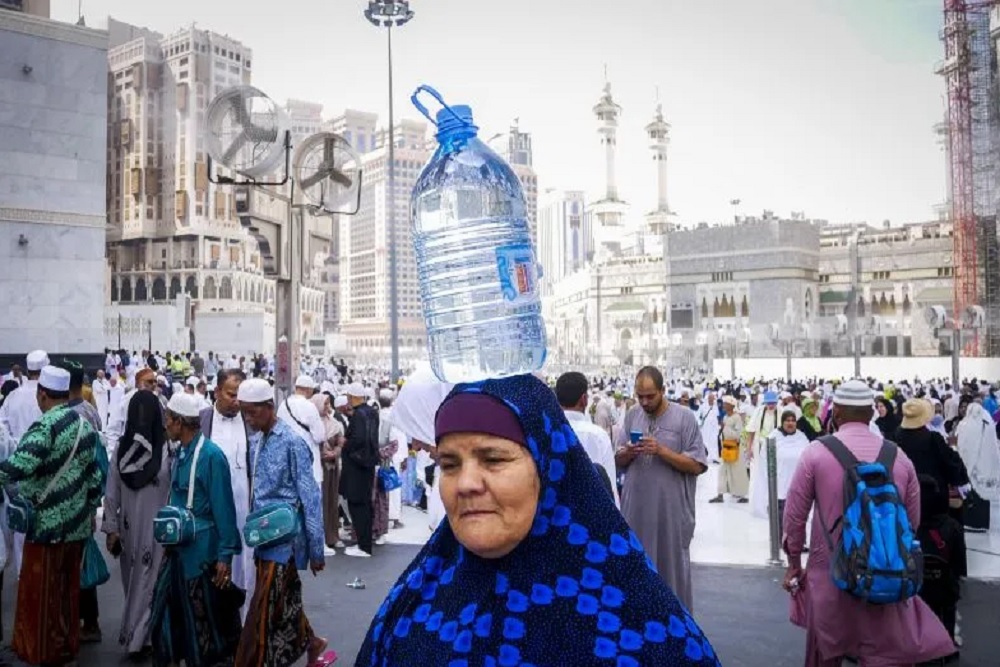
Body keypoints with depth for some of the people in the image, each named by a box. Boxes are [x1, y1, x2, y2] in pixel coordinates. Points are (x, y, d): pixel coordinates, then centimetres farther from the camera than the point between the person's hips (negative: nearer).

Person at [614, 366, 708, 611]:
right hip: (635, 510, 4)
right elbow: (618, 461, 12)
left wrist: (661, 450, -18)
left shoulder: (684, 417, -6)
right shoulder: (631, 416, 6)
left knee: (672, 568, 8)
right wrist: (628, 453, -10)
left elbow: (697, 465, -9)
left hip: (672, 511, -3)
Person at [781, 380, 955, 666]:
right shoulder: (899, 456, 0)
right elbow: (912, 522, 9)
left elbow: (794, 516, -4)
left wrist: (794, 562, 10)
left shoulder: (816, 453, -9)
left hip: (831, 573, -1)